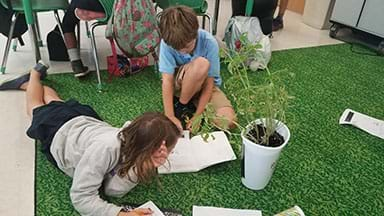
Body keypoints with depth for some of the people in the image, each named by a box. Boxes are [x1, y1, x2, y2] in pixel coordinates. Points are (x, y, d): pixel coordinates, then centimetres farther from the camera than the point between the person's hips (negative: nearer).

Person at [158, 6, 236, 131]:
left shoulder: (209, 42, -25)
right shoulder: (168, 41, -24)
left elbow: (209, 83, -22)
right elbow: (167, 81, -25)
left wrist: (197, 116, -26)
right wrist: (170, 117, -31)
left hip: (204, 85, 1)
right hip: (179, 85, -1)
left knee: (228, 120, -25)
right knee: (201, 63, -36)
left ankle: (192, 104, 0)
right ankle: (180, 105, -12)